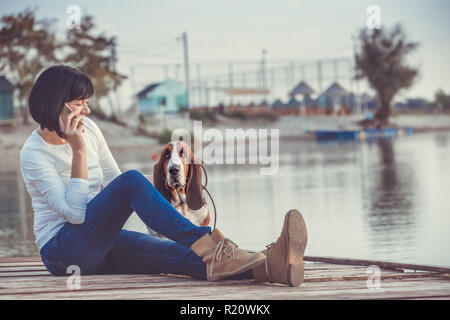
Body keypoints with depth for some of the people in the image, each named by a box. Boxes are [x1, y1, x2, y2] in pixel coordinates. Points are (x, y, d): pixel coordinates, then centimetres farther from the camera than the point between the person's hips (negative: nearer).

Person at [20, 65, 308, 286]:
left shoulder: (88, 128, 8)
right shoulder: (34, 153, -11)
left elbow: (114, 181, 17)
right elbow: (74, 212, -21)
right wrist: (78, 150, -23)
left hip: (102, 242, 6)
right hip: (62, 250, -6)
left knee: (171, 253, -25)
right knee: (132, 180, -29)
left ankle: (268, 266, -48)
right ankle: (205, 244, -41)